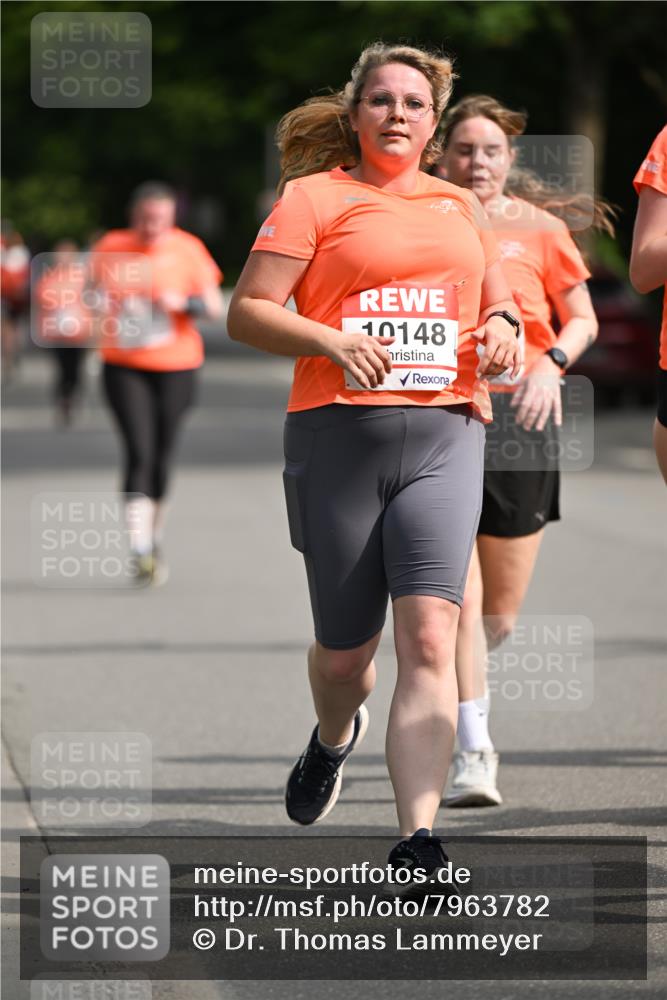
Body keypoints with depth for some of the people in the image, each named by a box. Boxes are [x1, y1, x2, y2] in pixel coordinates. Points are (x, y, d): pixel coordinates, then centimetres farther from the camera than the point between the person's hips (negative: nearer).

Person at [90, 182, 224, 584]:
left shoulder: (187, 249, -2)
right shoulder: (110, 248, 2)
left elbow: (215, 306, -1)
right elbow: (98, 291, 19)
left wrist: (184, 303, -20)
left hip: (175, 367, 0)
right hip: (124, 366, 0)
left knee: (162, 457, 7)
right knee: (139, 453, -15)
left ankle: (156, 542, 29)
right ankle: (140, 551, -22)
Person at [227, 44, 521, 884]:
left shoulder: (459, 207, 19)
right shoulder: (313, 195, 5)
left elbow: (497, 300, 31)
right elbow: (247, 312, -1)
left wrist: (502, 328, 8)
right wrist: (334, 342, -17)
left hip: (444, 435, 2)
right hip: (338, 431, -2)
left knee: (428, 635, -16)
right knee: (345, 649, 7)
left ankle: (418, 842, -20)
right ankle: (332, 739, 45)